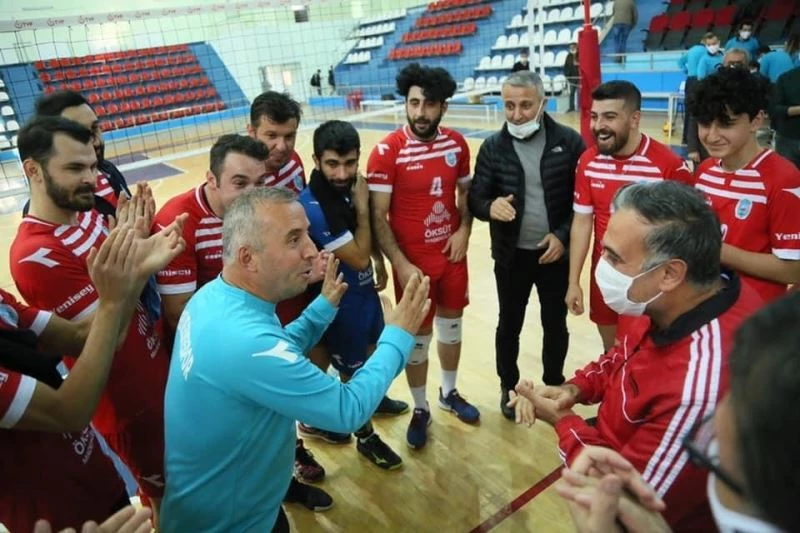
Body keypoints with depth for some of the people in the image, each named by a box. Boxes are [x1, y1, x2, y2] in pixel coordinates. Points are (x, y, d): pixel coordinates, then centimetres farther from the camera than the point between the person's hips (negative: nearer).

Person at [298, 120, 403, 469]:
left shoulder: (348, 187, -7)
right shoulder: (312, 207, -31)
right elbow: (359, 257, -27)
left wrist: (379, 261, 3)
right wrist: (362, 207, -23)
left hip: (365, 291, 7)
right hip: (341, 303, -7)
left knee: (371, 356, 28)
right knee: (354, 373, 13)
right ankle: (366, 438, 36)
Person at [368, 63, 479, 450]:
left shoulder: (457, 143, -2)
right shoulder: (387, 151, -17)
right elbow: (378, 216, -15)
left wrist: (464, 230, -5)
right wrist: (400, 264, -20)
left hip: (452, 256, 5)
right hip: (413, 263, -4)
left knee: (451, 327, 20)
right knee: (417, 339, 9)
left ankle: (449, 393, 43)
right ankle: (420, 409, 31)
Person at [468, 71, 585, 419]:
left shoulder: (569, 142, -8)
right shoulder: (493, 147, -5)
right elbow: (475, 198, -6)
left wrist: (563, 235, -14)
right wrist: (490, 206, -29)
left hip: (555, 253, 0)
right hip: (511, 255, 1)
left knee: (555, 324, 16)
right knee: (509, 324, 15)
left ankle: (554, 385, 40)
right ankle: (508, 387, 37)